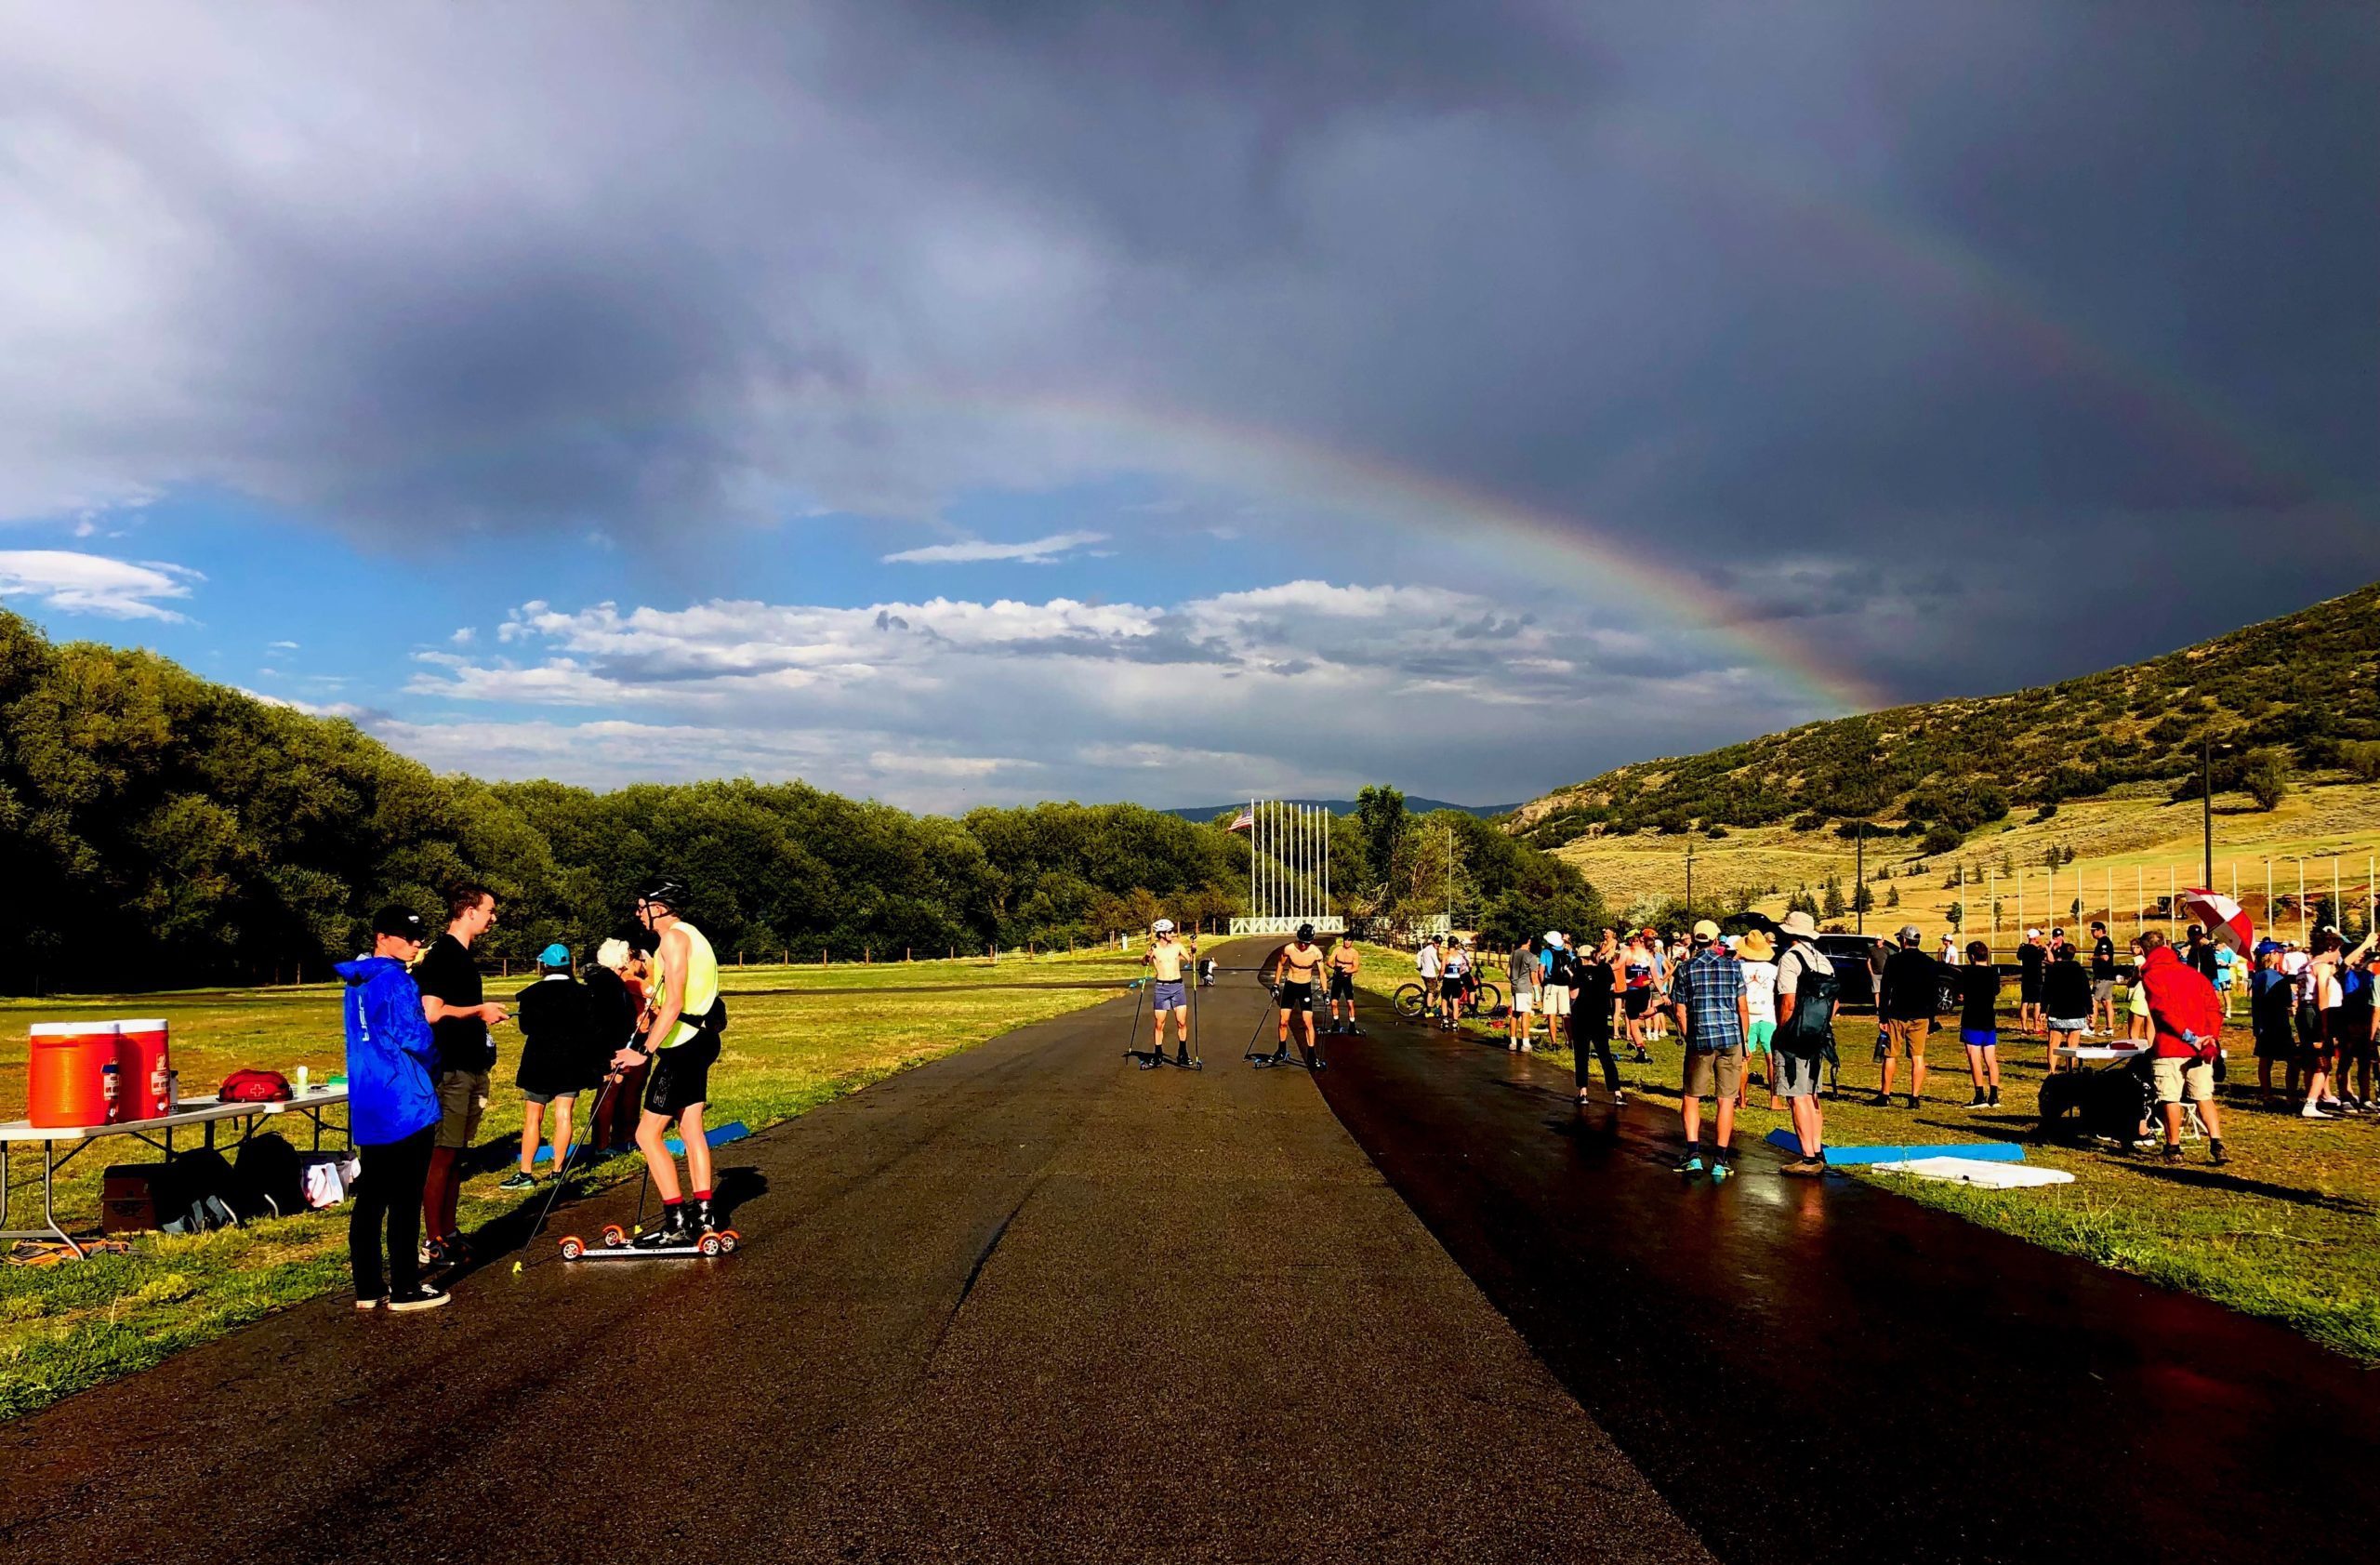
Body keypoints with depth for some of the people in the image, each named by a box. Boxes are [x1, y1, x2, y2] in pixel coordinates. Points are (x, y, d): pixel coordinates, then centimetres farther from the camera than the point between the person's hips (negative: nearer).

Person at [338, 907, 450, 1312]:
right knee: (405, 1202, -2)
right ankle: (405, 1289, 4)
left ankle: (367, 1287, 16)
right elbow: (417, 1038, -18)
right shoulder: (396, 981, -15)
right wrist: (431, 1063, 2)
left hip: (367, 1109, 9)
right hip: (406, 1107, -9)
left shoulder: (355, 984, 13)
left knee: (370, 1199, 11)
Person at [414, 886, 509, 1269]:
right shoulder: (440, 954, -13)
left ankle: (449, 1235, 19)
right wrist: (479, 1011, -10)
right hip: (449, 1071, -9)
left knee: (456, 1155, 13)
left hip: (471, 1068, 9)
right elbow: (432, 1012, -22)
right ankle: (435, 1244, 1)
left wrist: (485, 1014, 13)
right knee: (441, 1155, -4)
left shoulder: (463, 955, 17)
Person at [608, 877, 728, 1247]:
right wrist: (655, 1010, 17)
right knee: (691, 1129, 14)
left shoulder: (673, 937, -14)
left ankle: (677, 1224, -7)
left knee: (648, 1134, -7)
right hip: (699, 1040, 10)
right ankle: (704, 1214, 18)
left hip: (681, 1046, -10)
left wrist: (645, 1052, -27)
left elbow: (674, 1004, -23)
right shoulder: (692, 936, 17)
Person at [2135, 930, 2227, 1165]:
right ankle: (2217, 1145, 1)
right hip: (2202, 1048, 5)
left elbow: (2164, 1010, -15)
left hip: (2169, 1047, -5)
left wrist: (2188, 1037, -14)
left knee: (2170, 1099, 3)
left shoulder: (2150, 976, -2)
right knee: (2204, 1096, 10)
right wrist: (2211, 1038, -3)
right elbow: (2214, 1007, 5)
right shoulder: (2194, 973, 14)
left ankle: (2174, 1148, 11)